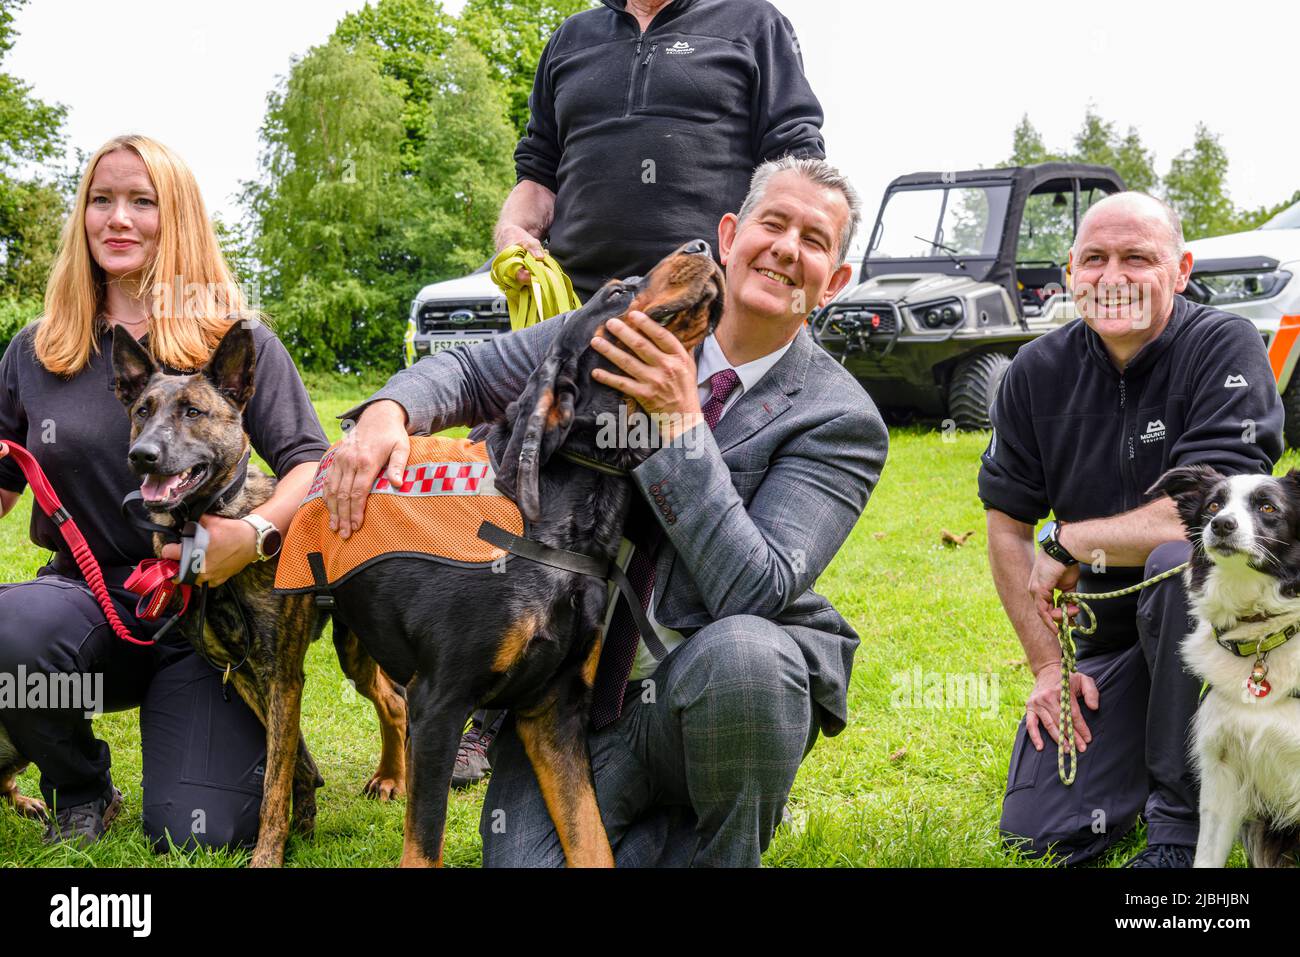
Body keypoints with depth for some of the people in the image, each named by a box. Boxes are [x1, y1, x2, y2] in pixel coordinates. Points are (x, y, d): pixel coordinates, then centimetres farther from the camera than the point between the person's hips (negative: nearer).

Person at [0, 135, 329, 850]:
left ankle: (255, 737, 21)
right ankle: (79, 791, -2)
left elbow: (310, 462, -8)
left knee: (194, 834, -19)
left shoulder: (235, 342, -1)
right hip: (87, 595, 3)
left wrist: (256, 533, -28)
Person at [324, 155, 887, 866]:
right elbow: (470, 373, 8)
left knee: (740, 652, -37)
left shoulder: (843, 421, -9)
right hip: (577, 691, 2)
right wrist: (386, 412, -14)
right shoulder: (627, 321, 1)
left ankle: (724, 843, -6)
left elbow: (757, 592, -21)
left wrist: (681, 422, -25)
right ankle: (665, 819, 14)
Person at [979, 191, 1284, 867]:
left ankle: (1184, 817, -21)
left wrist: (1069, 542, -16)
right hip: (1103, 632, 4)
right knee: (1038, 831, -7)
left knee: (1179, 559, -39)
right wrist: (1047, 665, 0)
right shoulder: (1037, 374, -1)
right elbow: (1006, 525, 6)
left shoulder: (1226, 348, -15)